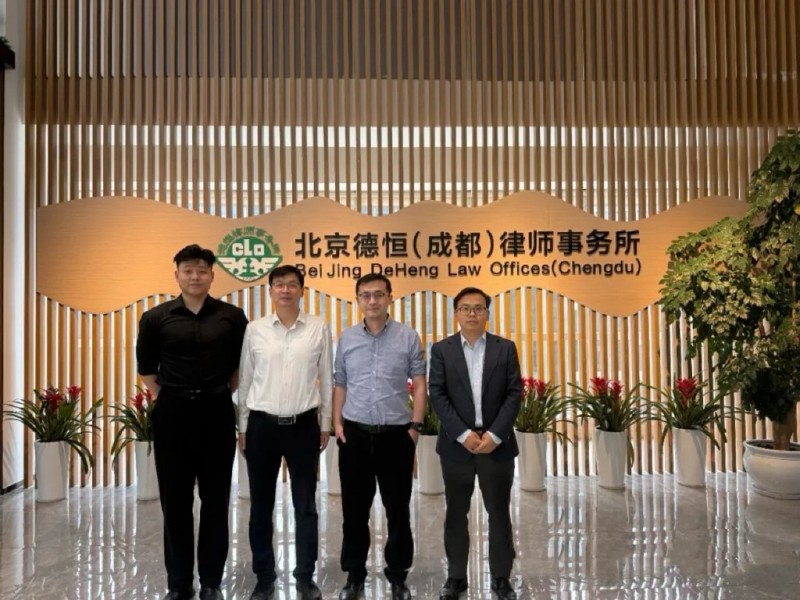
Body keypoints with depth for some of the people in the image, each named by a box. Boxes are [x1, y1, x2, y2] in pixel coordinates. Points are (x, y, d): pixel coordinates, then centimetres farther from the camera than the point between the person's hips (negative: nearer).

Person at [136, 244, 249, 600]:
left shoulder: (232, 317, 0)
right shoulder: (156, 318, 1)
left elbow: (242, 364, 10)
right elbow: (146, 367, 11)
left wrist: (223, 392, 5)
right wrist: (165, 397, 5)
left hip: (216, 413, 0)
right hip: (172, 414, 1)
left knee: (215, 498, 7)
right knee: (175, 500, 8)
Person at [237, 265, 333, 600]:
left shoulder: (319, 329, -2)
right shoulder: (255, 330, 0)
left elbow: (327, 379, 4)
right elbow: (245, 381, 6)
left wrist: (325, 424, 5)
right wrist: (243, 428, 6)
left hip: (303, 425, -1)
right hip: (262, 424, 1)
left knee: (305, 506, 9)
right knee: (261, 506, 11)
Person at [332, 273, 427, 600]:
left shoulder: (408, 337, -2)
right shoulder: (346, 338, 4)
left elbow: (419, 384, 0)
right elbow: (340, 385, 10)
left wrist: (415, 425, -6)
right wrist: (337, 423, 1)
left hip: (396, 433, -1)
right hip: (355, 433, 2)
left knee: (398, 509, 9)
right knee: (354, 508, 10)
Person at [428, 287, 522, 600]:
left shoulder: (505, 348, 3)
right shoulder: (441, 349, 1)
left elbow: (514, 394, -2)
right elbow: (437, 396, -6)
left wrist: (494, 435, -13)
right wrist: (463, 434, -15)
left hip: (497, 443, 1)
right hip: (456, 444, 0)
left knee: (499, 513, 9)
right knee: (456, 514, 10)